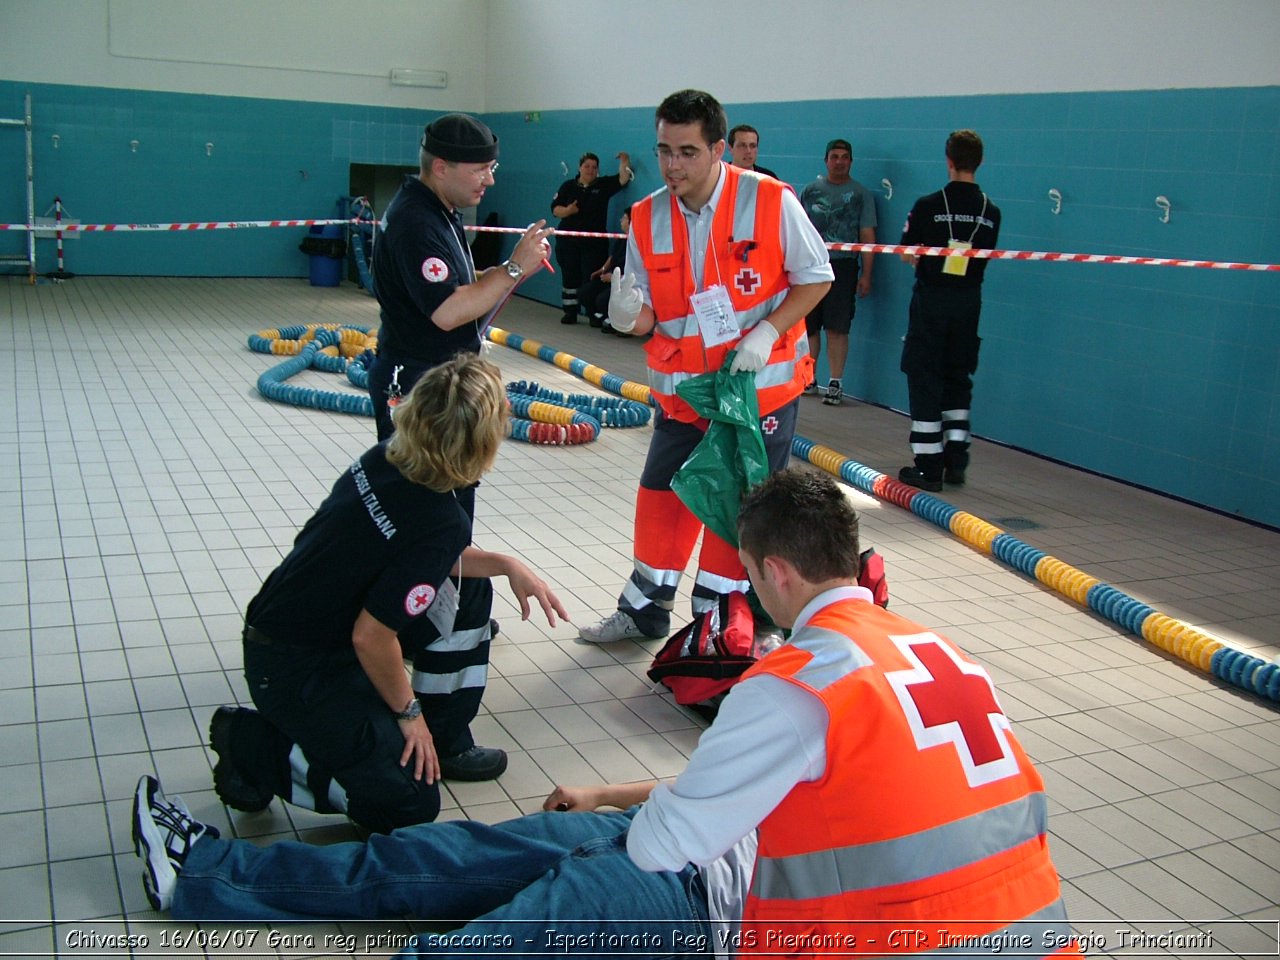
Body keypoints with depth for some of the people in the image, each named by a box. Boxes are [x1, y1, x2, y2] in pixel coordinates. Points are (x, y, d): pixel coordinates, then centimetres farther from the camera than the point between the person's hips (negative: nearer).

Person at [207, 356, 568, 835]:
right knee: (410, 803, -4)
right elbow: (370, 636, -25)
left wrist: (506, 565, 3)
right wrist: (408, 710, -9)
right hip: (294, 672, -9)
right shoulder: (440, 523, -29)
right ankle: (254, 745, 2)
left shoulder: (385, 457, -6)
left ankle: (445, 742, 20)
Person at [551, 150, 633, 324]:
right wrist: (567, 210, -16)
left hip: (594, 243, -1)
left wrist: (624, 161, -16)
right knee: (569, 277, 6)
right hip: (568, 241, 2)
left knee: (591, 279, -5)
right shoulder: (568, 186, 5)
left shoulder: (603, 185, 4)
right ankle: (570, 312, 15)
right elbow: (555, 208, 3)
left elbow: (623, 179, -4)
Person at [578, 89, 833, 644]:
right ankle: (645, 610, 30)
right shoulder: (647, 219, -3)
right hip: (682, 389, 4)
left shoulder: (771, 201, -14)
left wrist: (766, 332, -19)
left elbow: (815, 278, -5)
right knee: (662, 494, 11)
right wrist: (630, 317, -23)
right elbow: (650, 312, 1)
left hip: (762, 386, -4)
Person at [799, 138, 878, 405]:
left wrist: (866, 274, -2)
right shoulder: (810, 190, 12)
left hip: (843, 266, -2)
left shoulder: (861, 194, 6)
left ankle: (835, 382, 3)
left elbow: (867, 236, 3)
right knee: (808, 325, 5)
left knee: (837, 328, -4)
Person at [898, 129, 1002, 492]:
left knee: (924, 380, 2)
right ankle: (956, 460, 16)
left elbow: (907, 255, -6)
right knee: (959, 379, 15)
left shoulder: (929, 206, -13)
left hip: (931, 298, -4)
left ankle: (928, 466, 2)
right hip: (968, 302, 4)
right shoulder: (991, 212, -1)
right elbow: (984, 257, 8)